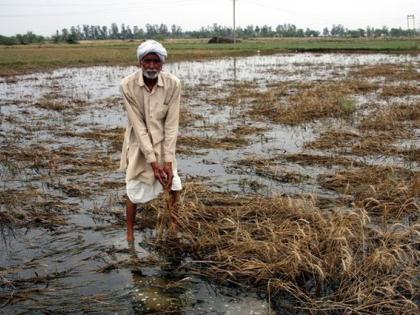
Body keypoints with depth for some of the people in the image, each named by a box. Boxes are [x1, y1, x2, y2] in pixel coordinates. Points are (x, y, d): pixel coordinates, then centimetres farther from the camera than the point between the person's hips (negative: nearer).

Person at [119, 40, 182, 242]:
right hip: (139, 144, -2)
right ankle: (130, 234, 23)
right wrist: (152, 161, -23)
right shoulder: (128, 85, -22)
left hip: (162, 143, 2)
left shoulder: (173, 84, -19)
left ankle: (173, 225, 30)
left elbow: (171, 125, -16)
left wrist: (168, 161, -20)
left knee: (174, 186, 4)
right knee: (134, 192, 3)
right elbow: (138, 126, -21)